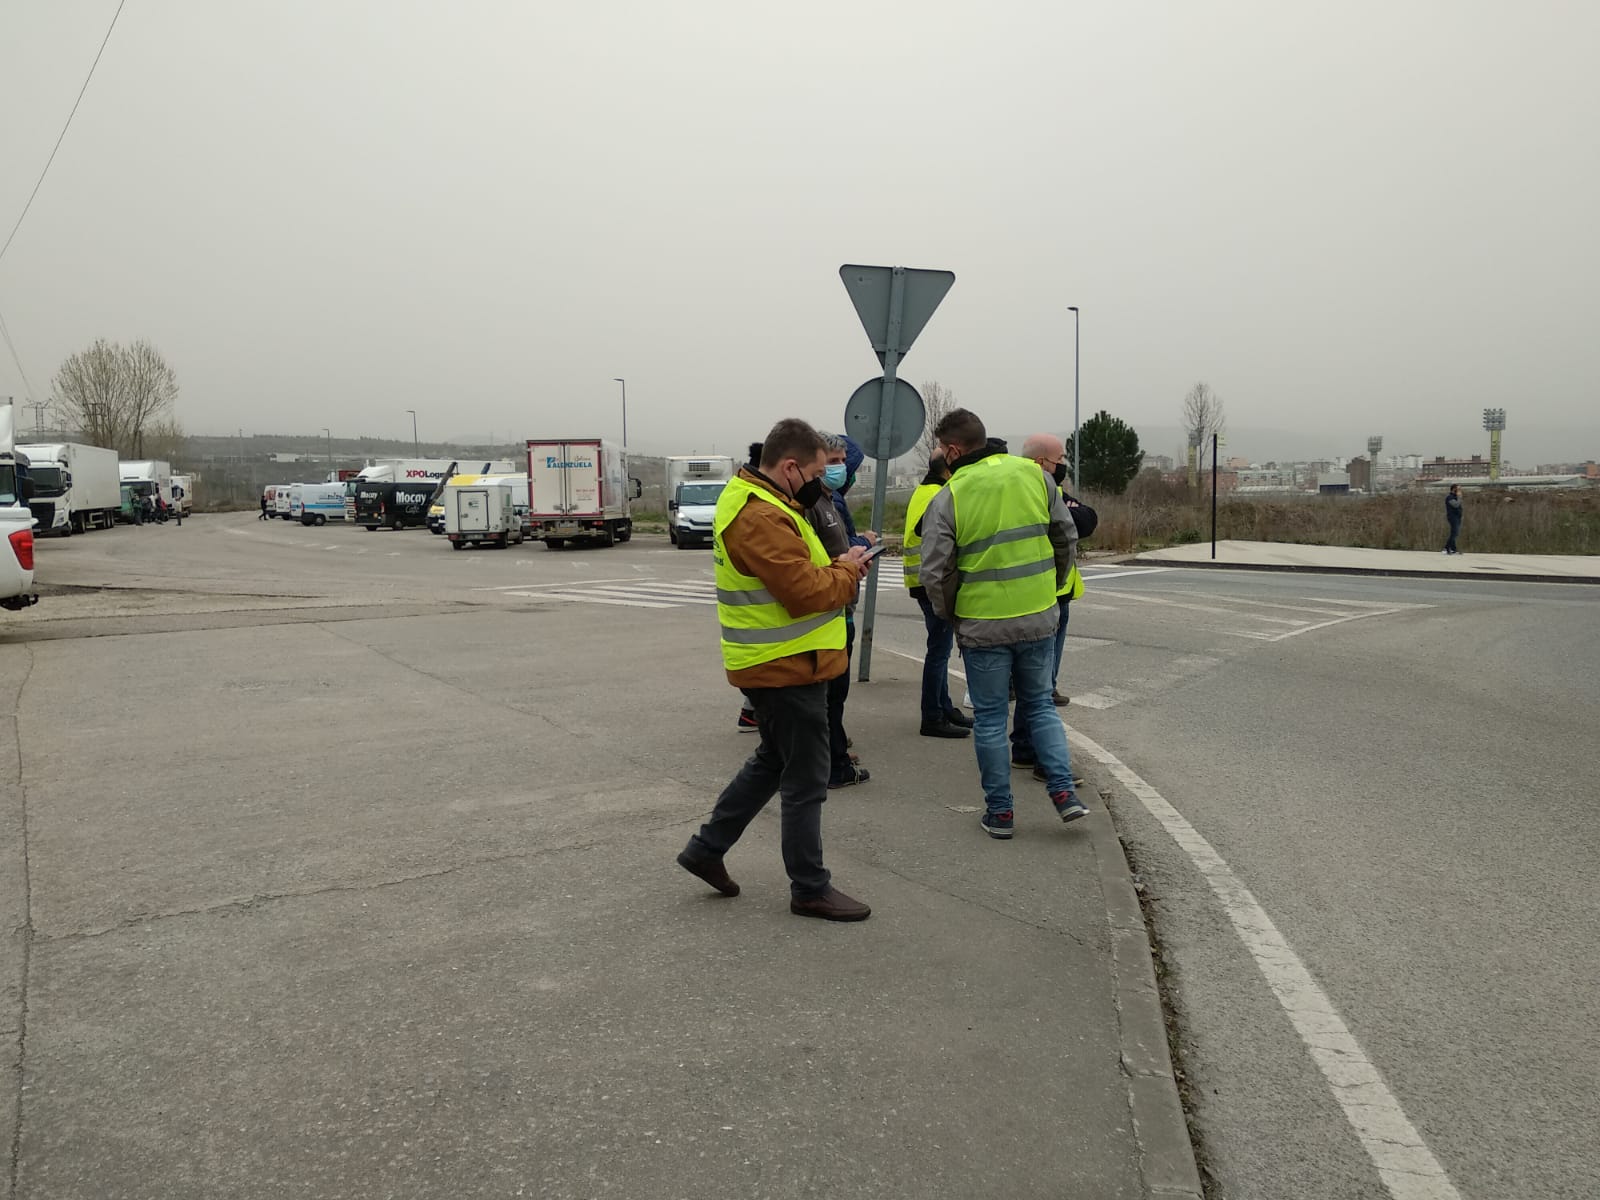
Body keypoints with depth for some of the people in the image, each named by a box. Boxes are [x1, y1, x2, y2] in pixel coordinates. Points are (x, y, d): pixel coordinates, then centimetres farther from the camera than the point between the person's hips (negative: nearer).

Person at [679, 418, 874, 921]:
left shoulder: (750, 499, 11)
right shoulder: (761, 518, -24)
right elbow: (808, 593, -27)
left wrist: (839, 567, 0)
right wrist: (847, 569, -9)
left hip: (770, 665, 11)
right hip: (787, 670, -11)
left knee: (773, 760, 25)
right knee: (805, 781, 2)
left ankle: (707, 848, 31)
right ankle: (810, 889, 15)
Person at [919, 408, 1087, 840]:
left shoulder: (947, 499, -11)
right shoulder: (1034, 475, 0)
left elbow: (934, 573, -12)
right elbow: (1067, 539, 7)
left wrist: (951, 615, 6)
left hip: (983, 626, -3)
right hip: (1039, 619, 4)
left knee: (990, 718, 10)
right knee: (1039, 704, 20)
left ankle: (999, 811, 15)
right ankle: (1064, 791, 10)